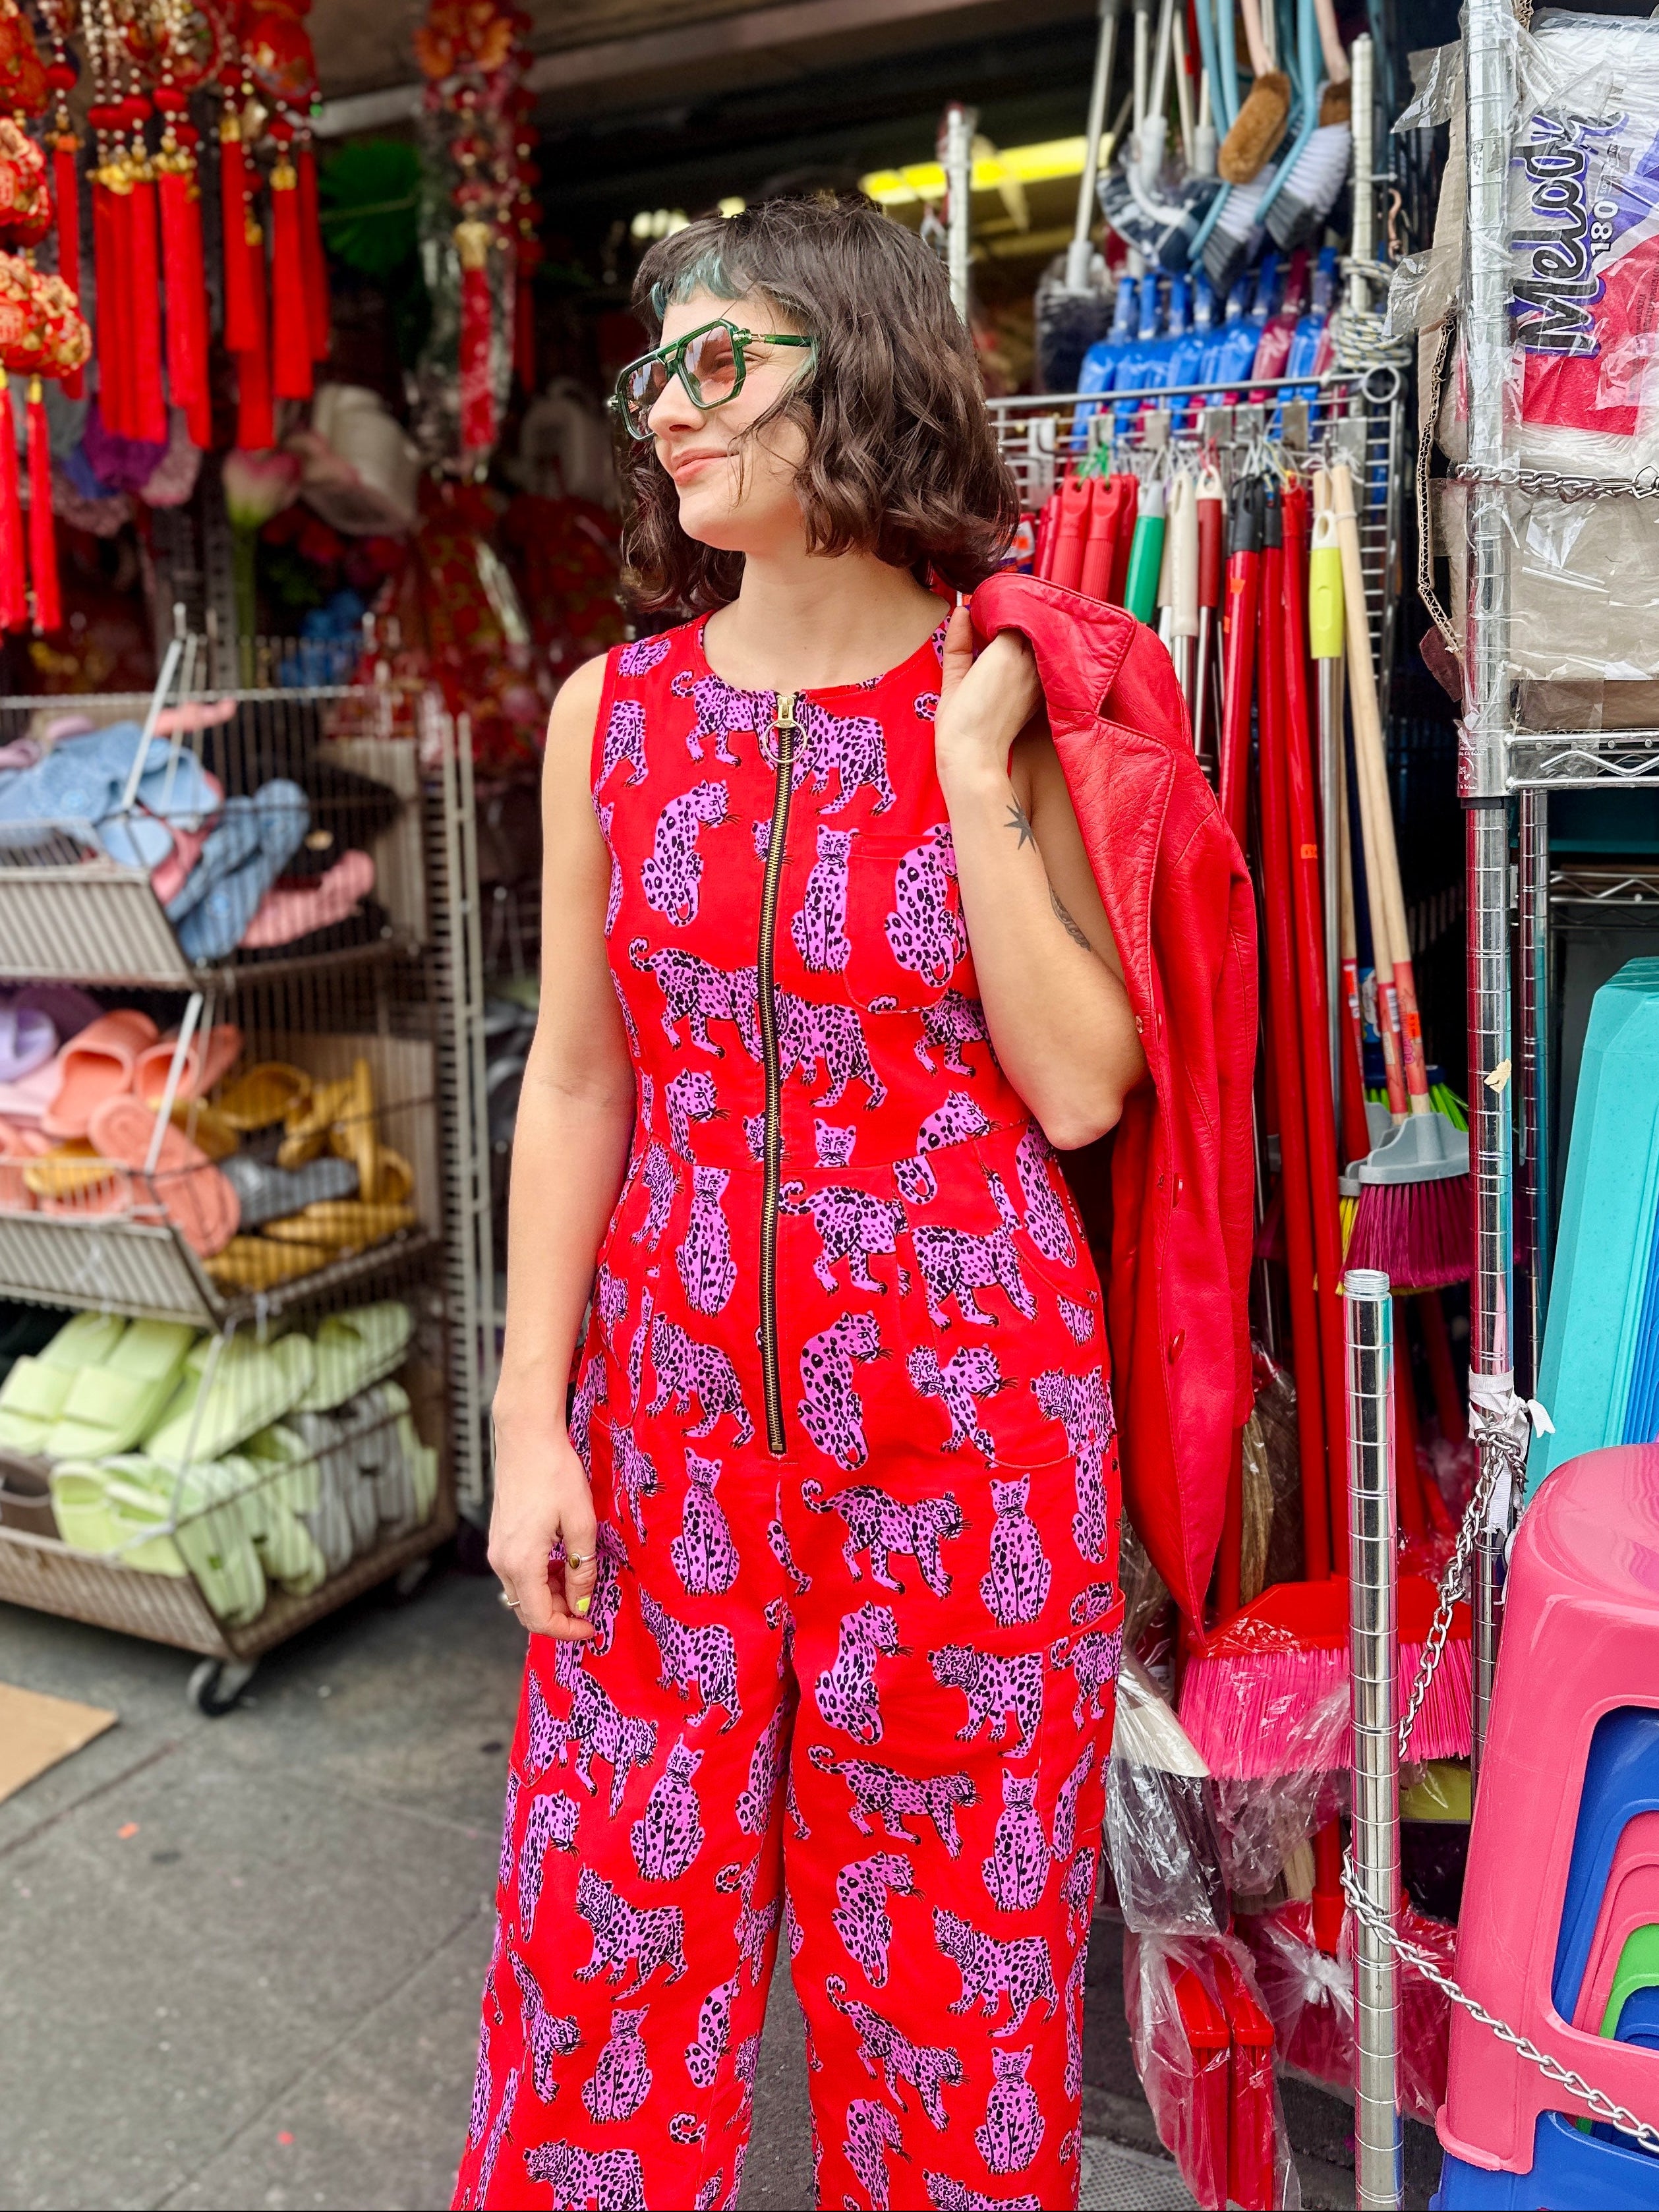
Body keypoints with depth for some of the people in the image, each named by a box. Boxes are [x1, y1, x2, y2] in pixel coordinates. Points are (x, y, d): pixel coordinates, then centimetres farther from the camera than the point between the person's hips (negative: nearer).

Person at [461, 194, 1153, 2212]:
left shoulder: (1017, 704, -3)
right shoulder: (614, 710, 3)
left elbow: (1081, 1090, -9)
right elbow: (575, 1082, 4)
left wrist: (972, 776, -13)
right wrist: (530, 1427, 1)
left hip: (964, 1423, -2)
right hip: (671, 1403, 2)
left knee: (947, 1973, 13)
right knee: (602, 1960, 11)